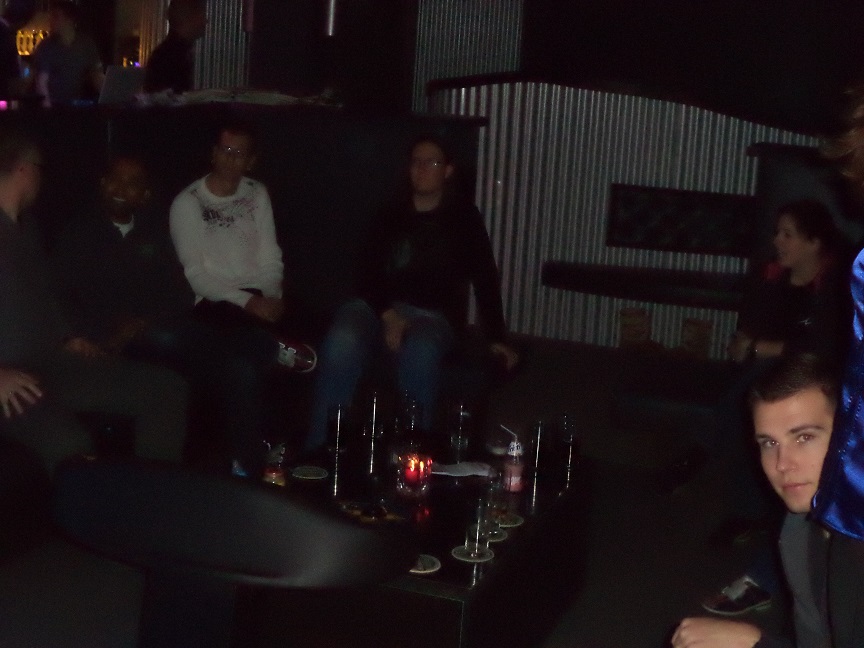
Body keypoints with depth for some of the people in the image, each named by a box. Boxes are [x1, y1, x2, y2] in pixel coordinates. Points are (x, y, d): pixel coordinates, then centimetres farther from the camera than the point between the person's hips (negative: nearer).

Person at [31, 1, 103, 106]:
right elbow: (42, 81, -9)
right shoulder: (46, 47, -2)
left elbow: (97, 75, 5)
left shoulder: (86, 43, 5)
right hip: (56, 106, -2)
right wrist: (47, 106, -23)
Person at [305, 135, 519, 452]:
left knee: (420, 352, -39)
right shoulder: (392, 214, 15)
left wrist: (496, 338, 1)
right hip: (379, 306, 2)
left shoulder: (463, 218, 12)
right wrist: (388, 315, -13)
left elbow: (485, 279, 9)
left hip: (432, 315, -1)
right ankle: (320, 449, -29)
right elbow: (370, 274, 6)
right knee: (341, 341, -33)